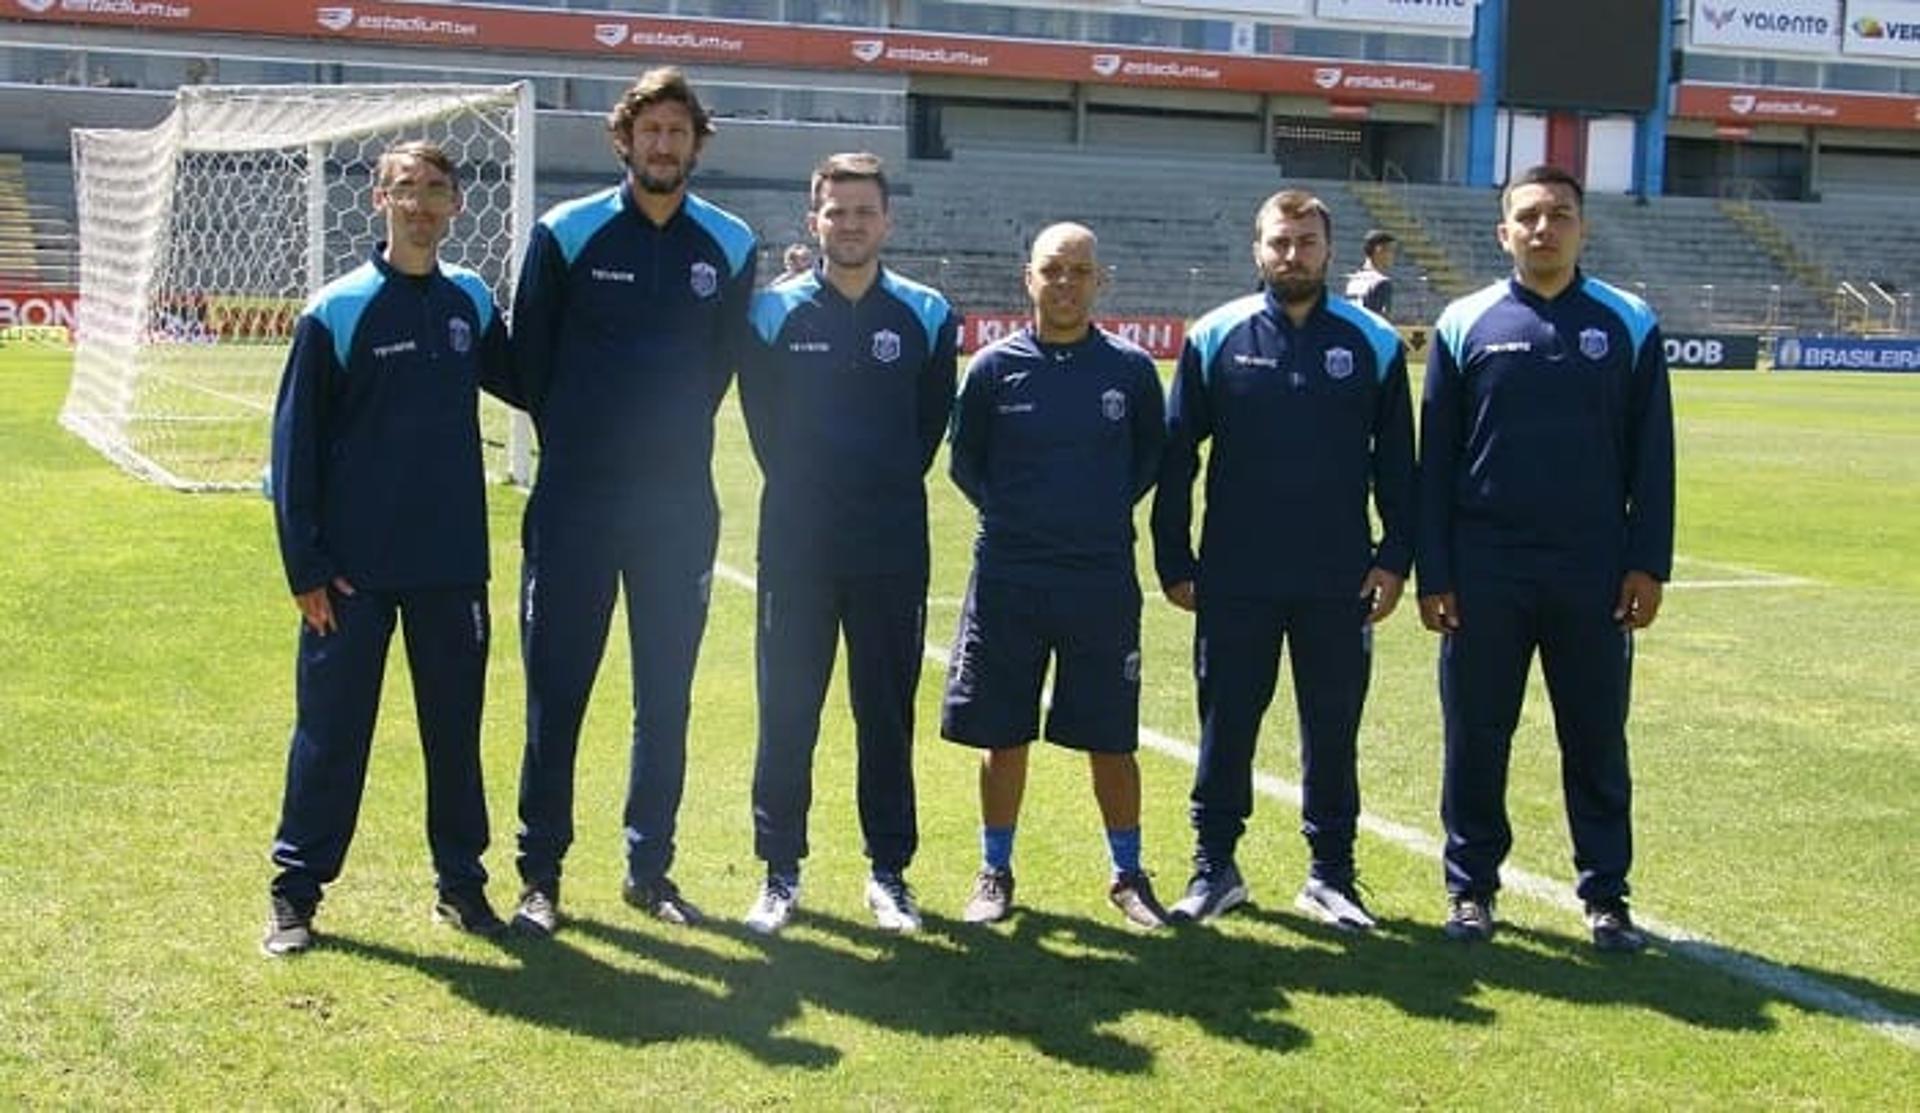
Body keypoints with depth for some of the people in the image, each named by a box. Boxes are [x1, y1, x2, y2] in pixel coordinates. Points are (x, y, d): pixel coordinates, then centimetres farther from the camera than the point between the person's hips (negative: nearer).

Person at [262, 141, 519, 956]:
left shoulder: (473, 302, 6)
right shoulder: (337, 311, -6)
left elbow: (519, 382, 24)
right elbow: (295, 442, -6)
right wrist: (304, 565, -9)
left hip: (453, 565, 4)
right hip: (355, 569, -4)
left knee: (456, 727, 11)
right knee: (331, 729, 3)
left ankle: (461, 879, 23)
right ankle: (296, 890, 14)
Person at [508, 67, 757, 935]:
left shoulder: (730, 246, 3)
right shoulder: (567, 233, -2)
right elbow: (530, 355, 6)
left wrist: (673, 445, 13)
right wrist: (575, 444, 10)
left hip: (679, 503, 2)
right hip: (574, 502, -2)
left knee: (667, 696, 8)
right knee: (556, 691, 2)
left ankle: (649, 866, 20)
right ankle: (540, 874, 11)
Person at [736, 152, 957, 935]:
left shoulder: (926, 317, 2)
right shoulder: (774, 312, 0)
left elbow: (931, 422, 11)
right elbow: (763, 421, 9)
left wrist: (890, 489, 8)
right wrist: (806, 490, 9)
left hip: (893, 552, 1)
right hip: (796, 548, 0)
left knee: (888, 714, 7)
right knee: (786, 711, 4)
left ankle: (888, 870, 18)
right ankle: (780, 871, 14)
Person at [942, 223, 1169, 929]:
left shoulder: (1131, 369, 0)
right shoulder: (995, 367, -1)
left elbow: (1152, 459, 14)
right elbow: (965, 462, 11)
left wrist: (1106, 512, 5)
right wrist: (1010, 514, 3)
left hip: (1103, 582, 0)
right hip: (1007, 580, 0)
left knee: (1111, 739, 6)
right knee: (1003, 737, 7)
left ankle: (1128, 873, 22)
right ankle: (995, 873, 22)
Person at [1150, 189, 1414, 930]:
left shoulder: (1374, 343, 2)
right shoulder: (1215, 337, 0)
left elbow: (1396, 462, 7)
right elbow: (1177, 458, 3)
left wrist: (1395, 556, 0)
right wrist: (1173, 561, 0)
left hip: (1339, 582, 1)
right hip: (1234, 580, -1)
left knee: (1333, 731, 8)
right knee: (1225, 726, 7)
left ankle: (1330, 875, 21)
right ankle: (1214, 867, 20)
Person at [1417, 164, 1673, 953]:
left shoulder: (1629, 325, 3)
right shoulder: (1464, 324, 2)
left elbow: (1651, 458, 4)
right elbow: (1435, 461, 3)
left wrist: (1648, 565, -2)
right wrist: (1433, 574, -1)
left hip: (1594, 572, 0)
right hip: (1485, 570, 0)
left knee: (1597, 740, 8)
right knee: (1476, 739, 7)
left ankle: (1605, 896, 19)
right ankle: (1472, 888, 20)